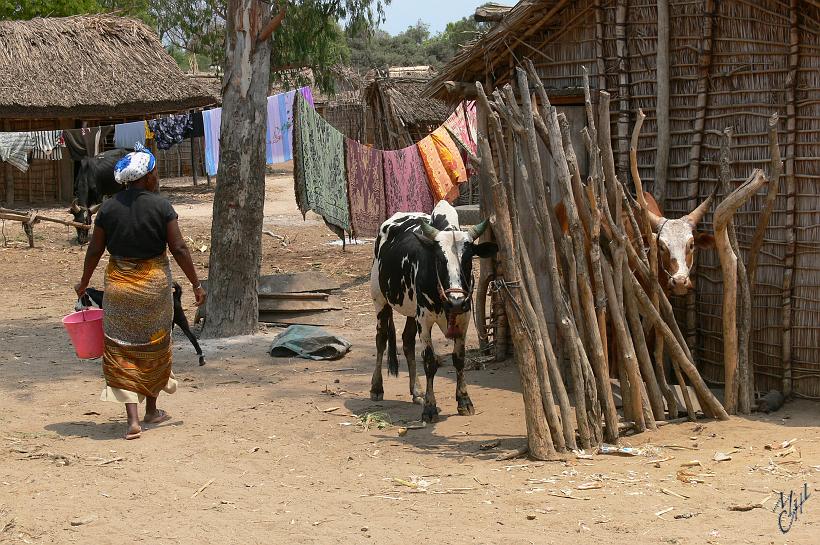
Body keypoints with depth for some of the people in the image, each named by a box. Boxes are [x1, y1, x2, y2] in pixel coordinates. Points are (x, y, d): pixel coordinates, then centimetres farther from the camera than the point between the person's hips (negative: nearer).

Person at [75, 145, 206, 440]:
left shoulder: (108, 208, -2)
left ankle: (133, 419, -8)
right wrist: (196, 284, -1)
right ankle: (151, 410, 30)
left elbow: (95, 250, 3)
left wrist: (84, 282, 18)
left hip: (118, 284, 1)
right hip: (154, 283, -1)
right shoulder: (161, 206, -9)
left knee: (122, 350, 4)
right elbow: (178, 248, -10)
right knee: (153, 347, 17)